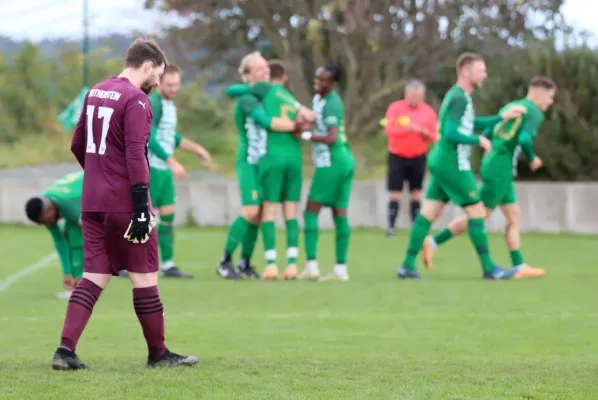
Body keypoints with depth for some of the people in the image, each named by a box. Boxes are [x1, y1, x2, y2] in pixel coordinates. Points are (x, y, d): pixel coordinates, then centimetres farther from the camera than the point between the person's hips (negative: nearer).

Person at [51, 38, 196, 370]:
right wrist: (141, 209, -20)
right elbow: (136, 156, -19)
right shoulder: (136, 100, -13)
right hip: (124, 203, -8)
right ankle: (158, 353, 12)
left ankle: (66, 349, -6)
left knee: (95, 277, 6)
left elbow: (78, 146, 21)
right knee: (145, 277, 4)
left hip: (93, 203, 8)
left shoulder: (96, 93, 13)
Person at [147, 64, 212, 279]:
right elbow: (150, 138, -24)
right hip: (150, 169, -9)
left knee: (168, 216, 8)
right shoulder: (153, 104, -16)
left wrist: (196, 149, 22)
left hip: (163, 169, 9)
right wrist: (172, 162, -29)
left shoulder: (170, 104, 14)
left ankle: (168, 265, 13)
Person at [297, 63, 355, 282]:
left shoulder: (331, 104, -15)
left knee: (311, 211, -4)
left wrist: (306, 135, -14)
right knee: (340, 214, 7)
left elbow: (332, 138, -21)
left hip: (331, 163, -9)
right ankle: (341, 268, 7)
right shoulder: (318, 99, 14)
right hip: (344, 161, 9)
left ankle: (311, 264, -9)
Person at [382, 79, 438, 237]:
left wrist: (424, 132, -19)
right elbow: (389, 129, -16)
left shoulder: (428, 111, 2)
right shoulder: (395, 108, -5)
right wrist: (407, 128, -29)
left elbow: (434, 137, 3)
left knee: (416, 194, 3)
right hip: (397, 157, -2)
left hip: (418, 158, 2)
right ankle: (391, 227, -1)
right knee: (395, 194, -5)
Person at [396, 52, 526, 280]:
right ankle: (488, 268, 1)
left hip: (441, 163, 10)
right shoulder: (459, 98, -16)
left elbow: (472, 124, 28)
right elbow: (451, 134, -24)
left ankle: (408, 266, 6)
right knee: (477, 211, -3)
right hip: (453, 165, -10)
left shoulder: (457, 96, 16)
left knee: (428, 214, 7)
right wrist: (479, 140, -14)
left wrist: (502, 117, 23)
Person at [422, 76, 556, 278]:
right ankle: (434, 242, -1)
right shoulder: (535, 113, -7)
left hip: (492, 164, 9)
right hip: (500, 169, -9)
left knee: (513, 215, 9)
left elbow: (487, 134, 18)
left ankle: (519, 266, 7)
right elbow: (524, 139, -22)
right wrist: (532, 159, -5)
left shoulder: (511, 106, 18)